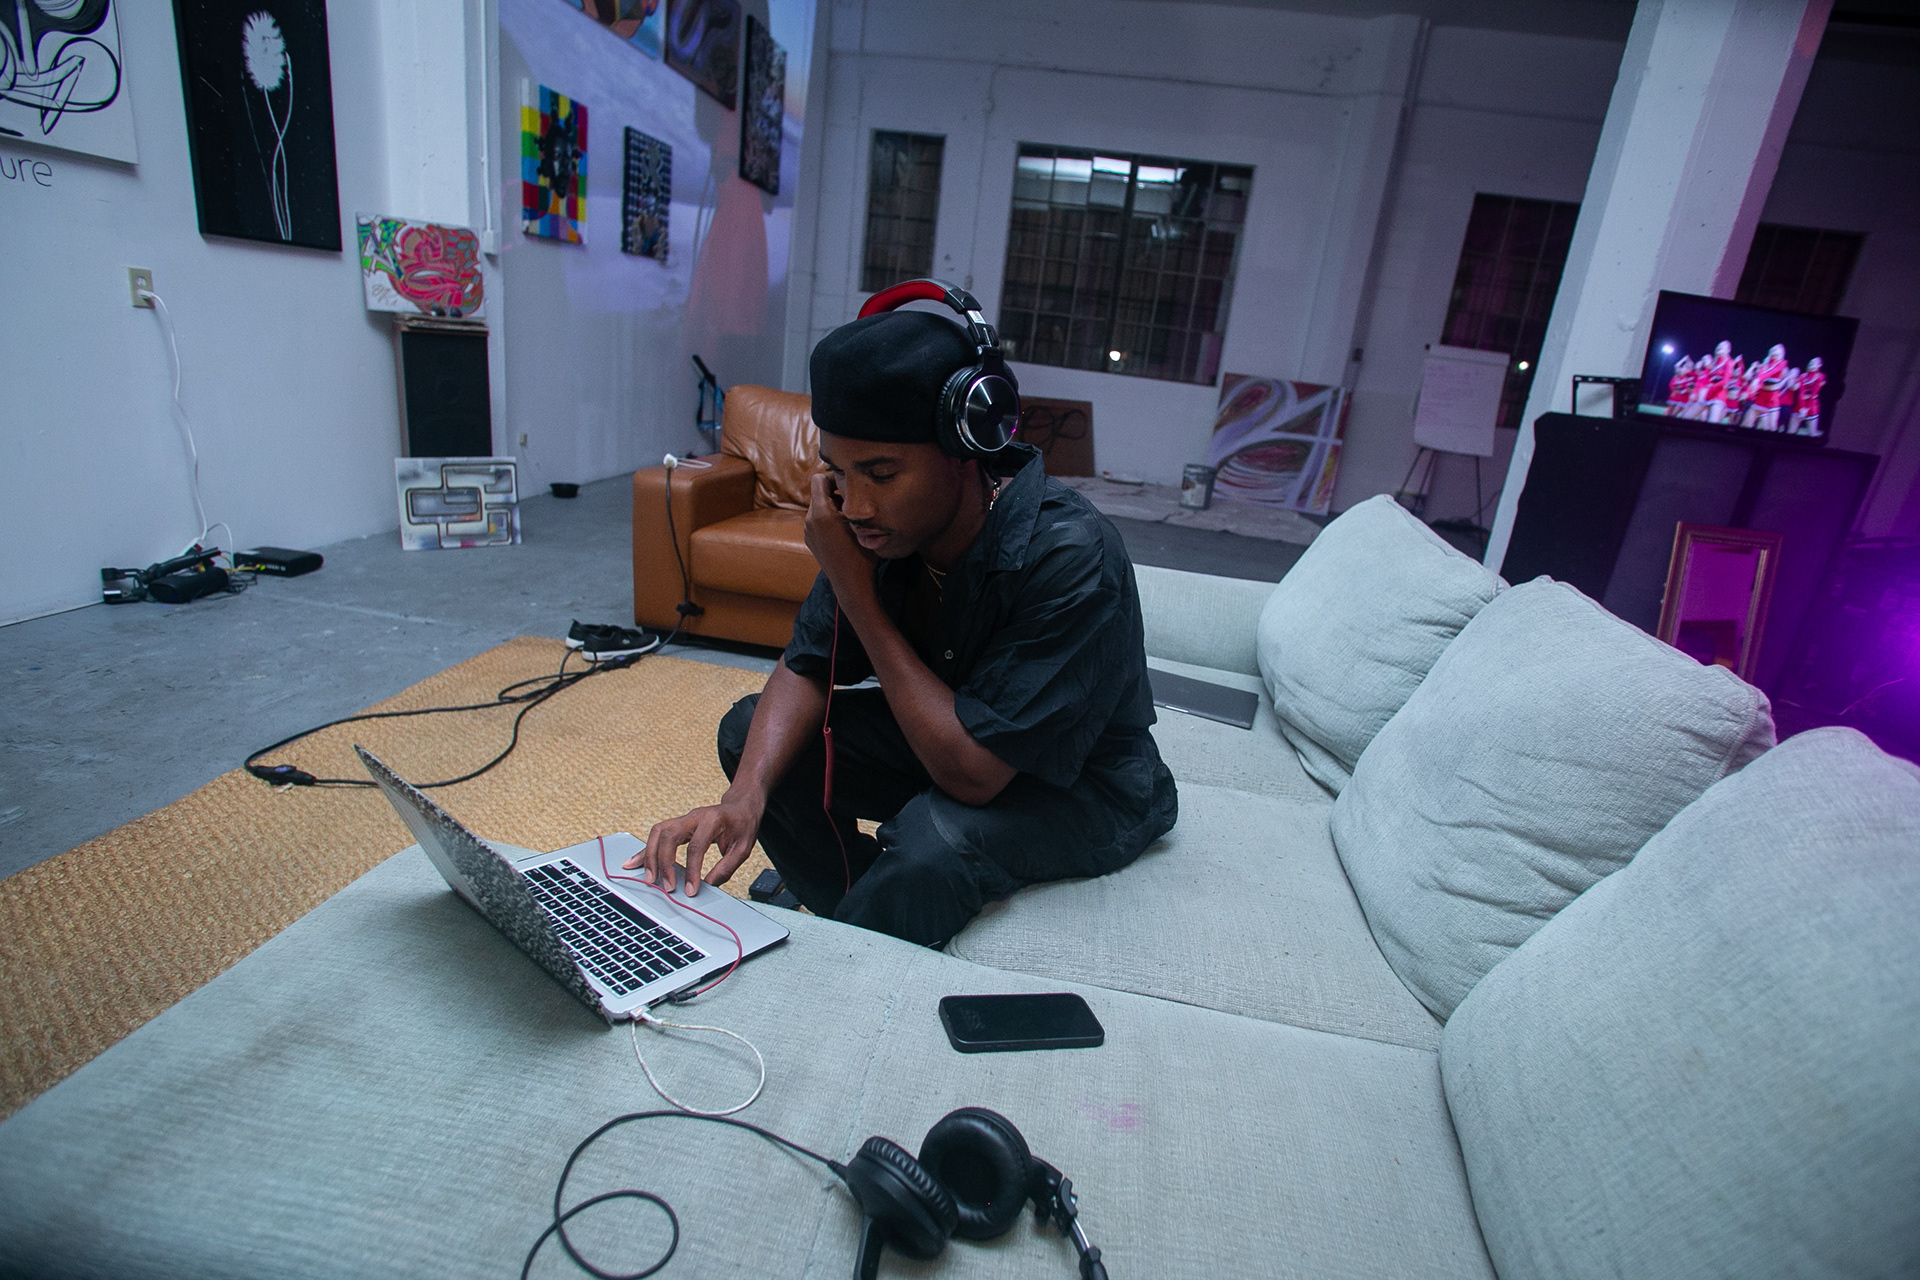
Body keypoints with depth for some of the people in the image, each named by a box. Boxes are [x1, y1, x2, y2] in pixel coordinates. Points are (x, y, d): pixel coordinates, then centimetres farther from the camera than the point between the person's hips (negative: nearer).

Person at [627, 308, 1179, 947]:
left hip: (1085, 788, -5)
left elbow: (972, 775, -34)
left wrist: (856, 593, -31)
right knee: (750, 731, -4)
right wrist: (744, 796, -26)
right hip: (950, 735, 6)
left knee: (934, 835, -36)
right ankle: (857, 932, 11)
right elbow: (807, 666, -7)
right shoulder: (890, 518, -16)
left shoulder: (1070, 557, -34)